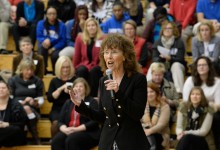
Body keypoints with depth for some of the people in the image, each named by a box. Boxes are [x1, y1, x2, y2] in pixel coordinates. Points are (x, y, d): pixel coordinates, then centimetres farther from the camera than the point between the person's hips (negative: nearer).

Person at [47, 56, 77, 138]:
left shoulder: (75, 80, 9)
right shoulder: (54, 81, 13)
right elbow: (50, 98, 2)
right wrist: (61, 89, -7)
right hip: (57, 109, 1)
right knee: (56, 122, -32)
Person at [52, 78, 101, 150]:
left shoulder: (92, 102, 8)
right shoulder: (68, 103, 22)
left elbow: (94, 122, -5)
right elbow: (61, 122, 15)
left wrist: (77, 129, -16)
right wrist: (65, 129, -10)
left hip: (88, 133, -4)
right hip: (68, 132, 4)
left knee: (71, 140, -36)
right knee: (56, 141, -29)